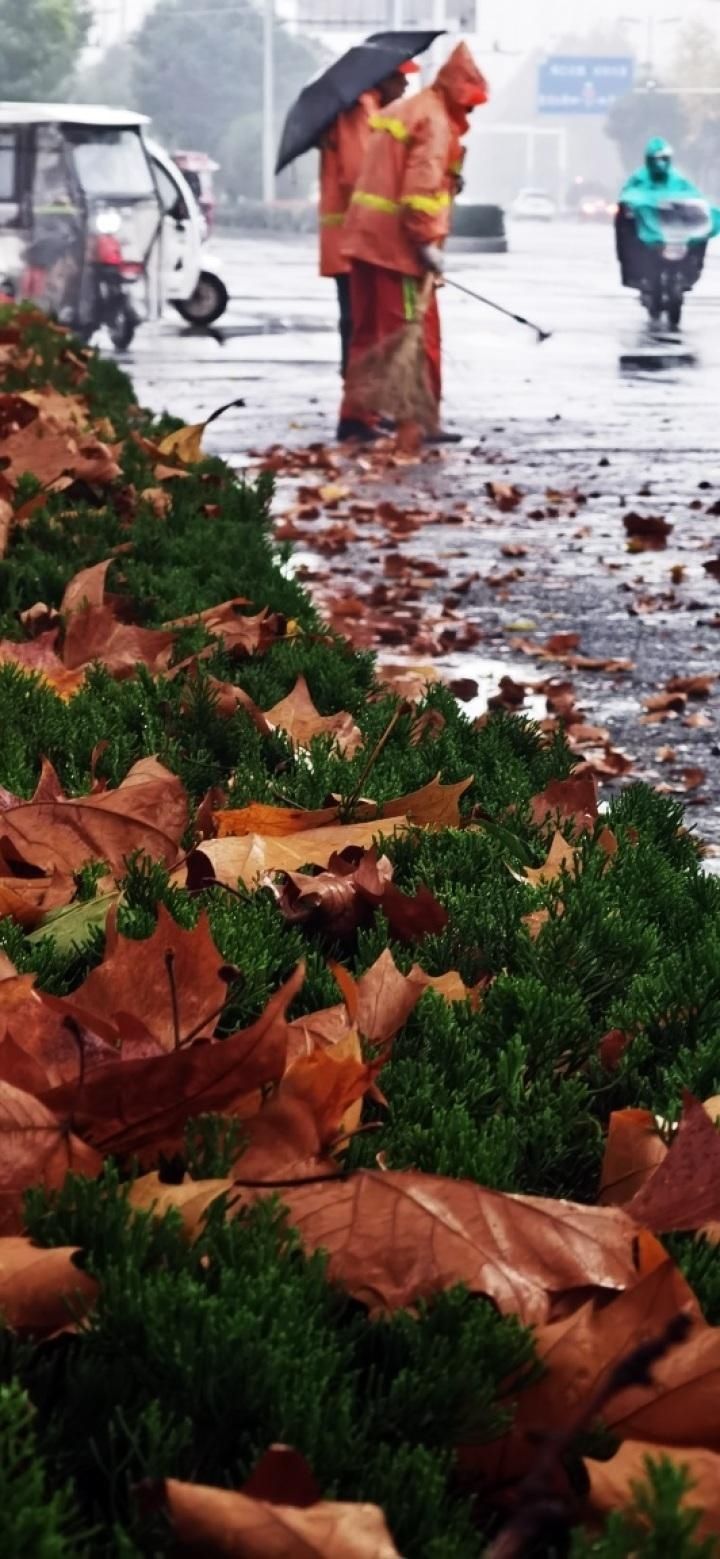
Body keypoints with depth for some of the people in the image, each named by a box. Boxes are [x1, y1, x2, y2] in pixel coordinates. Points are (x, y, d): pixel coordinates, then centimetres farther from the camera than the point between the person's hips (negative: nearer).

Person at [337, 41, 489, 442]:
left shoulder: (405, 110, 21)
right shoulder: (435, 121, -11)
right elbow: (422, 186, -20)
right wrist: (428, 242, -19)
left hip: (366, 236, 10)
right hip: (397, 243, -9)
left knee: (369, 332, 12)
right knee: (418, 334, -4)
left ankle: (356, 417, 13)